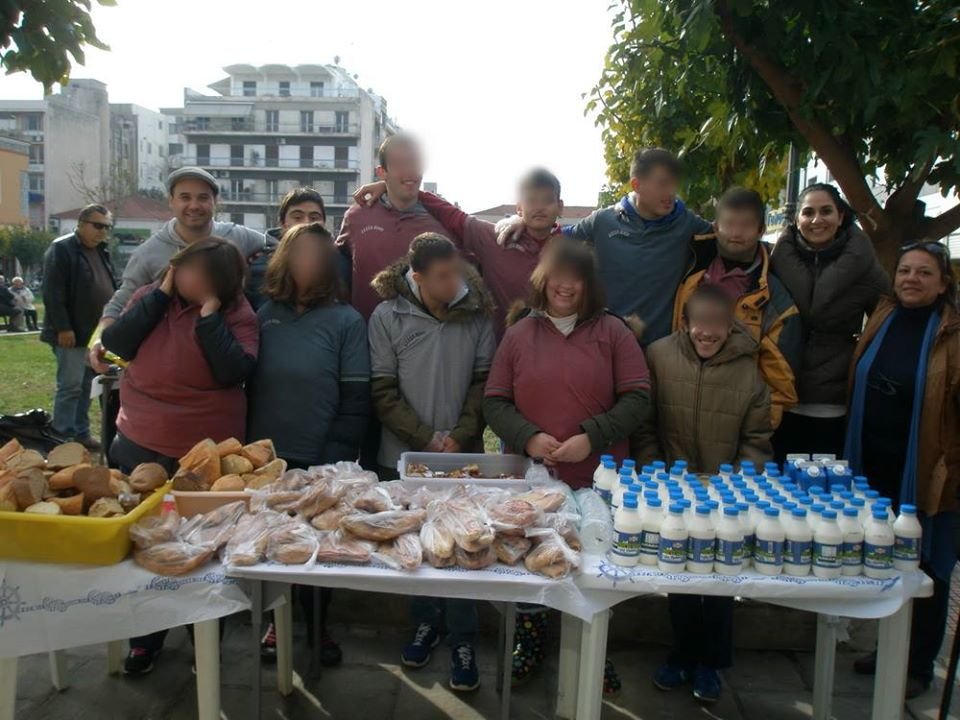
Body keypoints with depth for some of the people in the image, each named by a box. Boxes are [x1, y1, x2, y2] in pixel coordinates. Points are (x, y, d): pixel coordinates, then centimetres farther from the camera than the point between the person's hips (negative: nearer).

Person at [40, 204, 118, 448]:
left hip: (97, 333, 8)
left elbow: (110, 289, 22)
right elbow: (52, 293, -16)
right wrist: (63, 328, -21)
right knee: (70, 386, -4)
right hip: (72, 334, -7)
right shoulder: (61, 249, -10)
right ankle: (62, 439, 4)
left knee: (86, 386, 12)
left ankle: (81, 434, 20)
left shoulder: (102, 252, 15)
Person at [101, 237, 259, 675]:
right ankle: (145, 638, 36)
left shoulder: (237, 314, -10)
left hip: (207, 452, -3)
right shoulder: (151, 296, 1)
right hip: (139, 445, 4)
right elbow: (117, 343, -11)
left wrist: (209, 315, -23)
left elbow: (235, 371, -22)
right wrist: (161, 294, -15)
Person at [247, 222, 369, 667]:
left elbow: (355, 400, -8)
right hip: (267, 456, 3)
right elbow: (243, 382, 4)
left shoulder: (346, 321, -5)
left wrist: (336, 459, -13)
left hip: (321, 462, -2)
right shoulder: (264, 314, 3)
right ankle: (278, 619, 37)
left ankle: (317, 625, 33)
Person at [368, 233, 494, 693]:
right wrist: (427, 440, -12)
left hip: (464, 456, 0)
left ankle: (462, 640, 18)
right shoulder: (388, 316, -6)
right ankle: (425, 621, 35)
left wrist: (459, 436, -11)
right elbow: (383, 391, -6)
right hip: (405, 456, 0)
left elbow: (484, 380, 0)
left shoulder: (477, 314, -2)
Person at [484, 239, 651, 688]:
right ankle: (529, 646, 36)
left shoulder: (612, 331, 0)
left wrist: (592, 438, -16)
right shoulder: (519, 333, 4)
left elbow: (637, 397, -4)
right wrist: (527, 437, -14)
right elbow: (494, 402, 3)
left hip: (596, 482, -1)